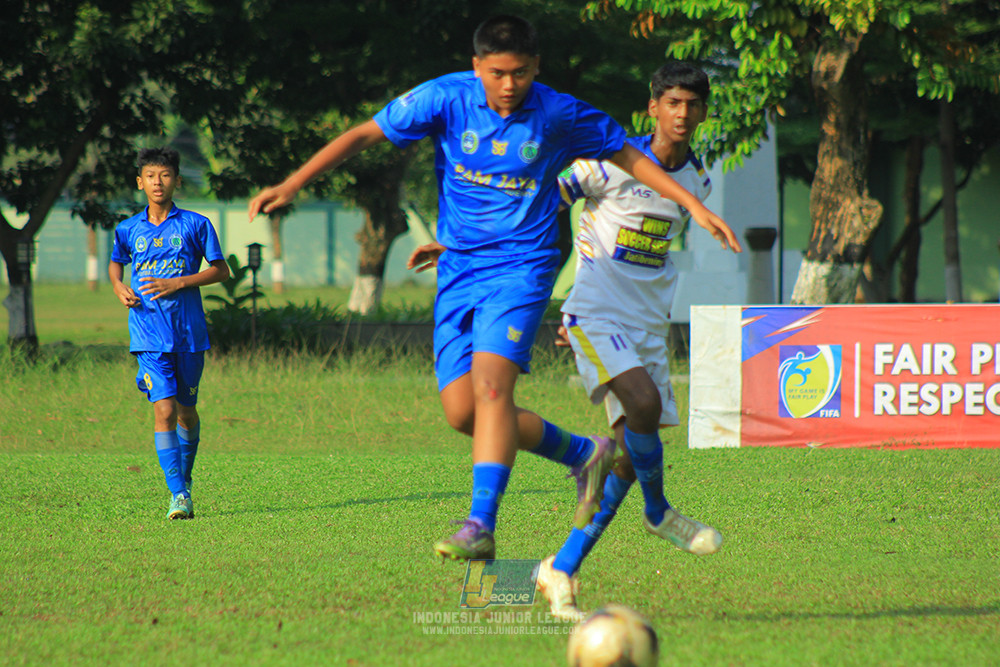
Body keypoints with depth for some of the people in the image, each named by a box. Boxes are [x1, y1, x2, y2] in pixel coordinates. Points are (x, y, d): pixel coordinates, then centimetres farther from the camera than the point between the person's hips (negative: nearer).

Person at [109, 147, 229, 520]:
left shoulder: (195, 225, 0)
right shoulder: (129, 230, 6)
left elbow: (220, 270, 2)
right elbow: (115, 263, 25)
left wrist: (176, 283, -10)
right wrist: (119, 289, 2)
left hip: (189, 334, 0)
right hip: (150, 336, 0)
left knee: (186, 411, 12)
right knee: (164, 412, -13)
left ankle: (185, 479, 36)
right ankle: (179, 496, -17)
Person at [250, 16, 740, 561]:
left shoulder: (559, 116, -5)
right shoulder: (446, 98, -6)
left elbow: (625, 154, 10)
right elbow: (365, 135, -4)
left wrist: (693, 204, 9)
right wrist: (292, 184, -10)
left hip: (522, 266, -3)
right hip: (459, 271, 3)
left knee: (490, 384, -24)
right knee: (460, 411, -1)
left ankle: (481, 525, -26)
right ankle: (584, 454, 20)